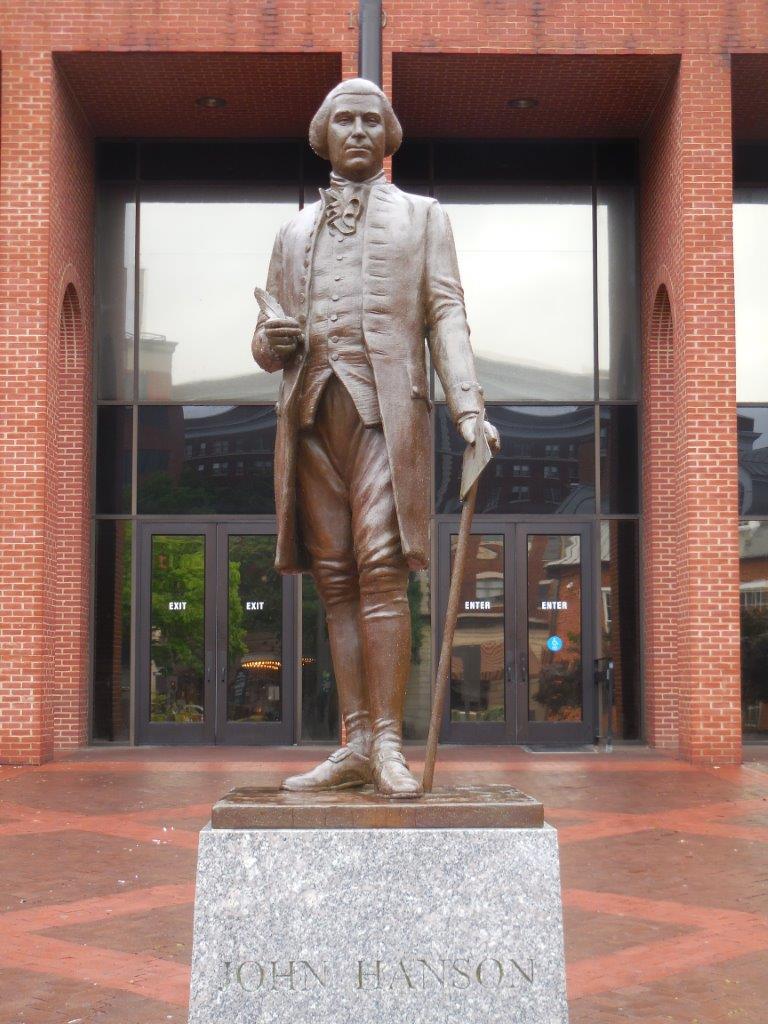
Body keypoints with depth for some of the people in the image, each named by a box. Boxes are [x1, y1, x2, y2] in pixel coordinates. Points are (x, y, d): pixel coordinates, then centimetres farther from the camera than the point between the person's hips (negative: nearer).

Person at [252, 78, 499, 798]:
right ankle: (356, 743, 2)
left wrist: (468, 407, -12)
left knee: (380, 570, -14)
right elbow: (267, 339, 23)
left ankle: (388, 744, -13)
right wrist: (270, 341, -4)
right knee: (336, 579, 0)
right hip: (311, 413, 4)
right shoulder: (295, 231, 24)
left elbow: (446, 314, 4)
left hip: (385, 408, -4)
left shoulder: (421, 217, 16)